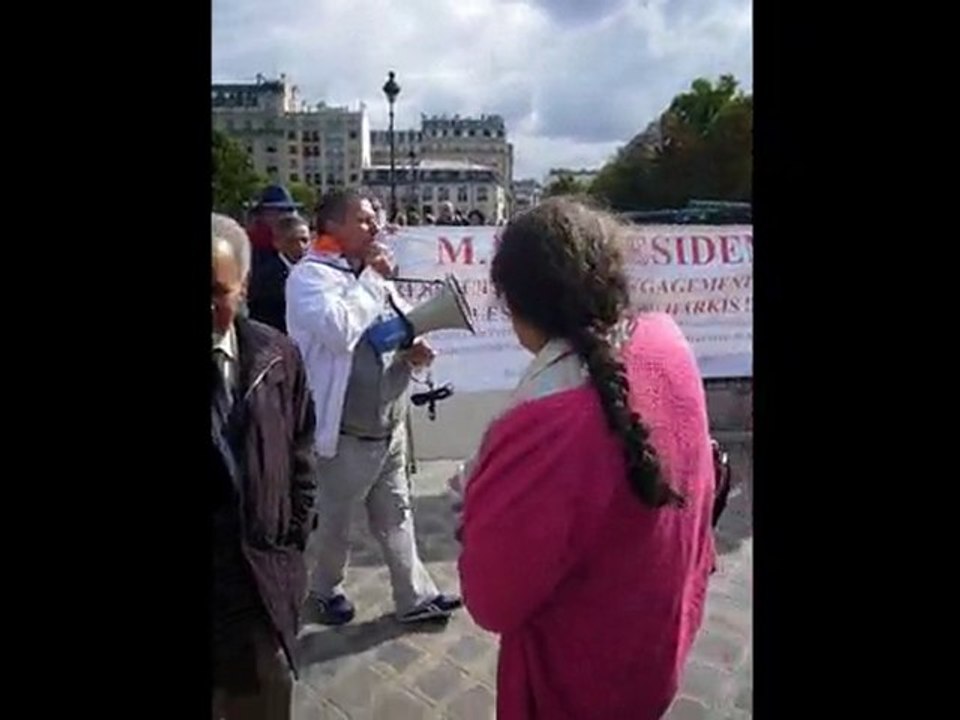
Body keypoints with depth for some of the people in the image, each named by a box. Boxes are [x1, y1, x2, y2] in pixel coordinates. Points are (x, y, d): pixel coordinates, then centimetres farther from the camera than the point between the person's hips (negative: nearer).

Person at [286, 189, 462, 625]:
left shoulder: (370, 272, 10)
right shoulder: (309, 276, -14)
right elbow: (341, 332, -31)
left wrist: (414, 347, -3)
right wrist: (372, 279, -20)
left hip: (391, 426, 7)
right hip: (347, 432, -7)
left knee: (395, 517, 17)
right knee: (335, 523, 14)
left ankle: (415, 597, 29)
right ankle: (325, 590, 38)